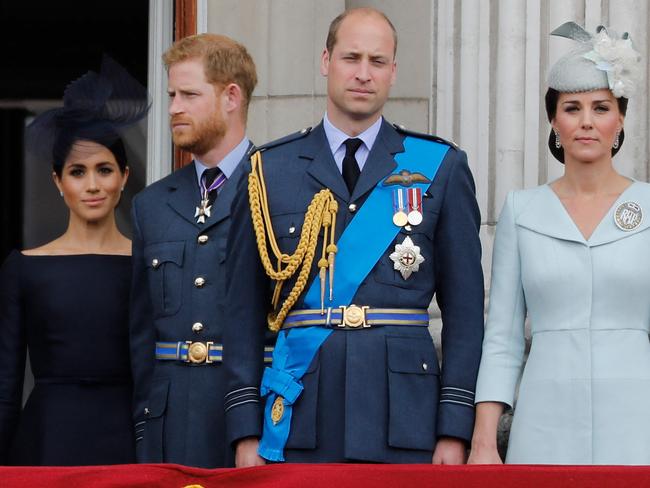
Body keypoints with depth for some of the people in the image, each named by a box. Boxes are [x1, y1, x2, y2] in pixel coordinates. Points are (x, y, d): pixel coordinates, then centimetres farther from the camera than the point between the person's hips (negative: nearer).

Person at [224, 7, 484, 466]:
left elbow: (465, 307, 5)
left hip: (403, 413, -1)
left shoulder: (440, 167, 7)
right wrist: (246, 431, 2)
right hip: (299, 418, 1)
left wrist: (455, 429, -3)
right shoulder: (270, 170, 8)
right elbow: (245, 308, 8)